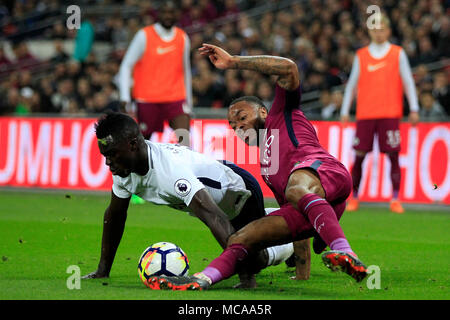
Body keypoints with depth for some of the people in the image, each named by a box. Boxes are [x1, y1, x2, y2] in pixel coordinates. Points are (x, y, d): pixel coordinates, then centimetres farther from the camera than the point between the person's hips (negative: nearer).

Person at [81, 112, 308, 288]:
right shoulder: (124, 166, -22)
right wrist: (102, 270, -5)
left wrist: (246, 275, -58)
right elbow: (114, 215, -4)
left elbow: (215, 218, -53)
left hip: (240, 190, -8)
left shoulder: (170, 169, -46)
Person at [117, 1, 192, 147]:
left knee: (184, 137, -17)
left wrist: (188, 100, 20)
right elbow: (126, 66, -2)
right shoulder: (144, 35, -3)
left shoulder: (183, 38, 8)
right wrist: (125, 98, -10)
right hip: (148, 98, -2)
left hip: (176, 98, 2)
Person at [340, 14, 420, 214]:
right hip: (365, 113, 1)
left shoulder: (398, 54, 7)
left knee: (393, 155, -6)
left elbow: (408, 82, 7)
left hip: (390, 113, -1)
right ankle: (354, 198, 9)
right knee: (359, 156, -1)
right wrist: (344, 111, 9)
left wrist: (414, 109, 1)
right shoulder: (361, 56, 10)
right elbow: (352, 84, 13)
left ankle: (395, 200, -3)